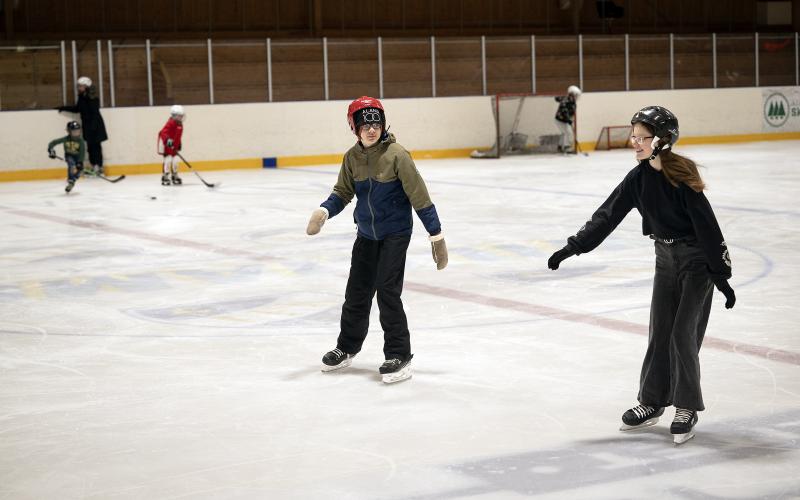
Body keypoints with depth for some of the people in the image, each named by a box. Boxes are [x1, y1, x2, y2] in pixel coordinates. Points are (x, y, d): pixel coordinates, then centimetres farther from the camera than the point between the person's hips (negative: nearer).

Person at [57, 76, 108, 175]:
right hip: (87, 125, 8)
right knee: (90, 146, 7)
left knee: (96, 146, -6)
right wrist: (63, 108, 22)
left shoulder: (92, 98, -16)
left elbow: (94, 113, -20)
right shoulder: (82, 97, 9)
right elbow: (77, 109, 22)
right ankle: (95, 167, 11)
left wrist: (93, 126, -24)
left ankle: (99, 168, -3)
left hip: (95, 125, -8)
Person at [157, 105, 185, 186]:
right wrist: (168, 140, -45)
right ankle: (165, 177, -10)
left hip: (174, 146, 9)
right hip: (166, 145, -9)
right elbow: (163, 133, -31)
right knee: (168, 160, -14)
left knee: (175, 160, 11)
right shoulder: (171, 123, -20)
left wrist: (178, 144, 21)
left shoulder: (180, 124, 8)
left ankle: (175, 177, 24)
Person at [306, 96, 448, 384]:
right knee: (357, 291, 14)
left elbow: (419, 197, -17)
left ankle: (399, 355, -1)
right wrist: (324, 212, -15)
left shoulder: (396, 155, -18)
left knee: (387, 291, -12)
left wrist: (436, 235, -16)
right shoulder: (352, 157, -2)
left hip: (395, 233, -6)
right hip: (366, 233, 6)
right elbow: (343, 193, 6)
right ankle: (347, 348, 33)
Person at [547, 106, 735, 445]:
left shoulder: (682, 176, -21)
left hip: (697, 260, -6)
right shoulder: (639, 178, -3)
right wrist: (574, 247, -10)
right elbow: (607, 215, -2)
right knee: (660, 332, 8)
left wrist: (721, 274, -19)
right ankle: (652, 402, 18)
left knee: (683, 334, -6)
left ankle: (687, 408, 6)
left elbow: (706, 224, -20)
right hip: (666, 257, 6)